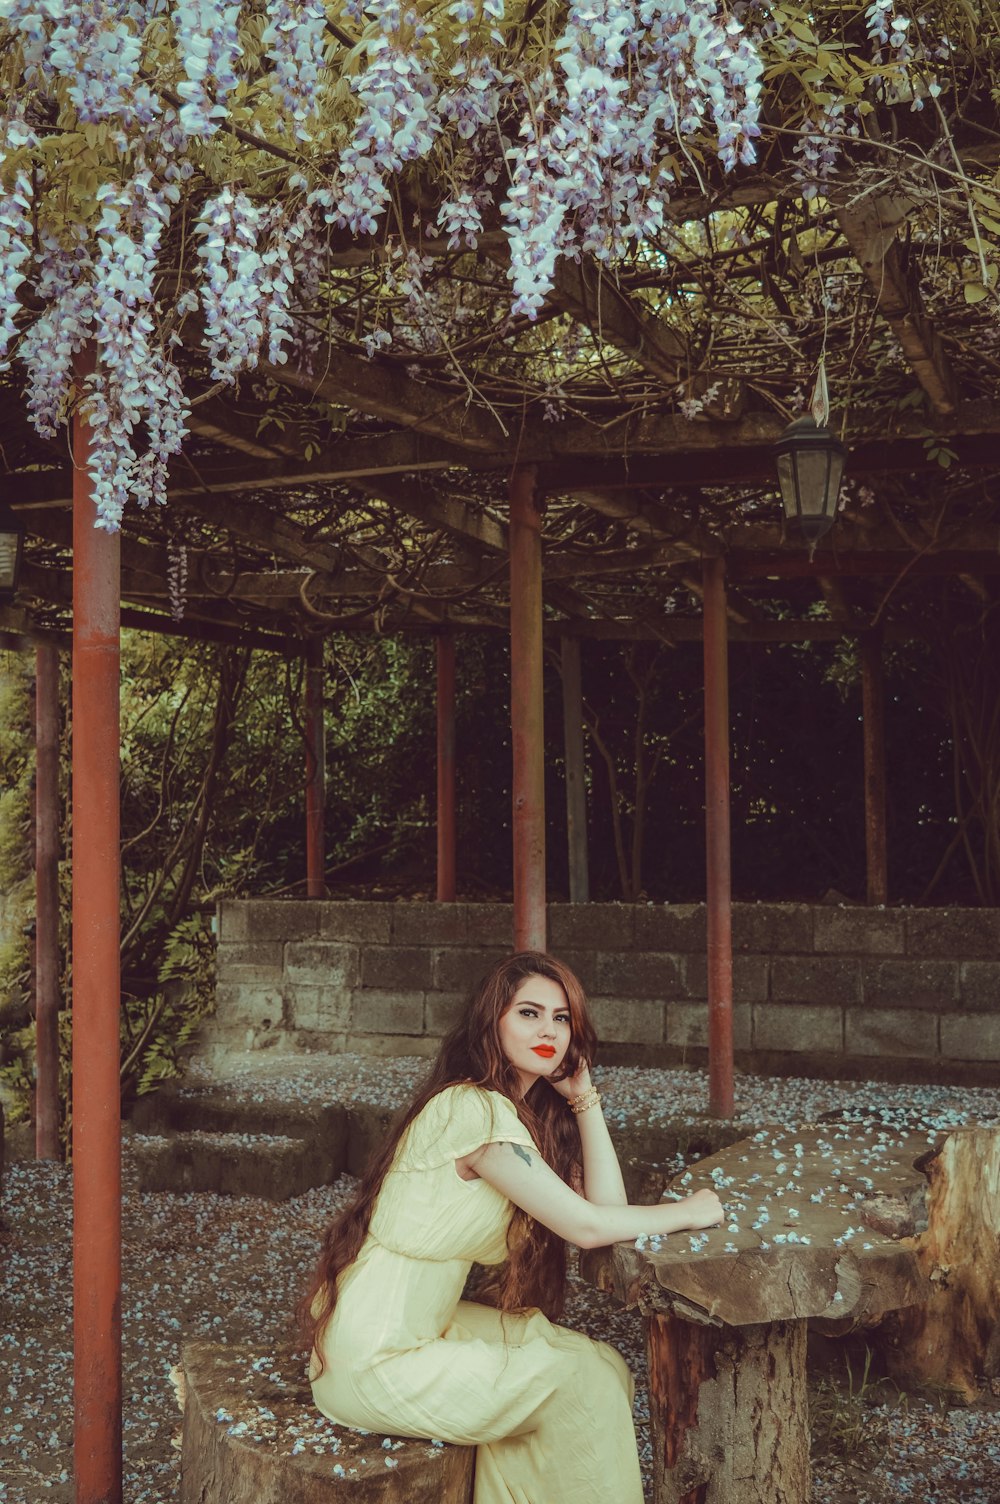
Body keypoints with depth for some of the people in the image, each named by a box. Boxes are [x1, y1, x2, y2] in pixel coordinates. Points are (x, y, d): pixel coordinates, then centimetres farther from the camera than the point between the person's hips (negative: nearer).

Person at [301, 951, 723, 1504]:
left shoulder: (529, 1114, 9)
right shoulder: (474, 1107, -21)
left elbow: (605, 1205, -1)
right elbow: (587, 1226, -22)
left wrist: (583, 1093, -1)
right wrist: (688, 1212, -7)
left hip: (427, 1328, 9)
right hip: (371, 1367, -9)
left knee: (603, 1363, 3)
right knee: (581, 1381, -8)